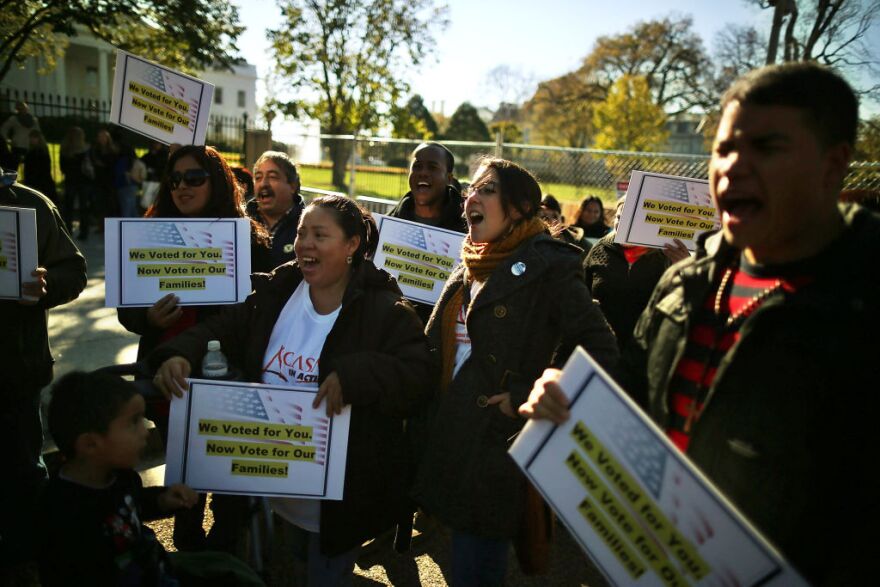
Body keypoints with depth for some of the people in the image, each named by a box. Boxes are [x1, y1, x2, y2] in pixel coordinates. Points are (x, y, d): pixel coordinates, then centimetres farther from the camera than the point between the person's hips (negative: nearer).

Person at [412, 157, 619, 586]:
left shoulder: (548, 266, -13)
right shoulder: (468, 269, 11)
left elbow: (599, 350, -17)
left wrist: (531, 398, -18)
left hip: (498, 443, -7)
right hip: (452, 435, 7)